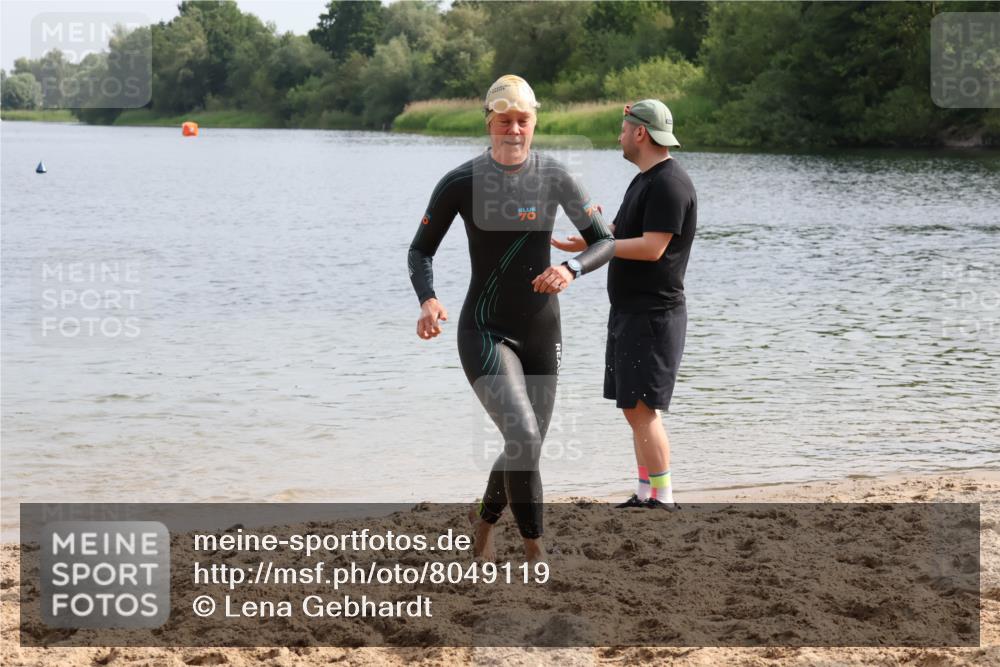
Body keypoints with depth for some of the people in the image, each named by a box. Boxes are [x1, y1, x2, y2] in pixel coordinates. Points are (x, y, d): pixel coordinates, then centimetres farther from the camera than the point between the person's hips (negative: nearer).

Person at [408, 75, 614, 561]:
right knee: (524, 439, -22)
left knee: (526, 448, 12)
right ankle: (536, 553, -10)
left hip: (542, 332, 4)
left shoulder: (554, 178, -4)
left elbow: (605, 242, 0)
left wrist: (571, 269, -22)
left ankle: (483, 524, 42)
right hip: (485, 333, -4)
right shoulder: (460, 184, -9)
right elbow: (420, 251, 0)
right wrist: (428, 300, -20)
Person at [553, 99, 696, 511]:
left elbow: (652, 247, -23)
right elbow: (621, 235, 24)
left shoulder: (669, 183, -16)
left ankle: (664, 499, -9)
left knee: (642, 409, -12)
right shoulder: (644, 180, 17)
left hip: (654, 315, -11)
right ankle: (646, 495, 17)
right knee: (636, 410, 12)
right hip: (629, 312, 11)